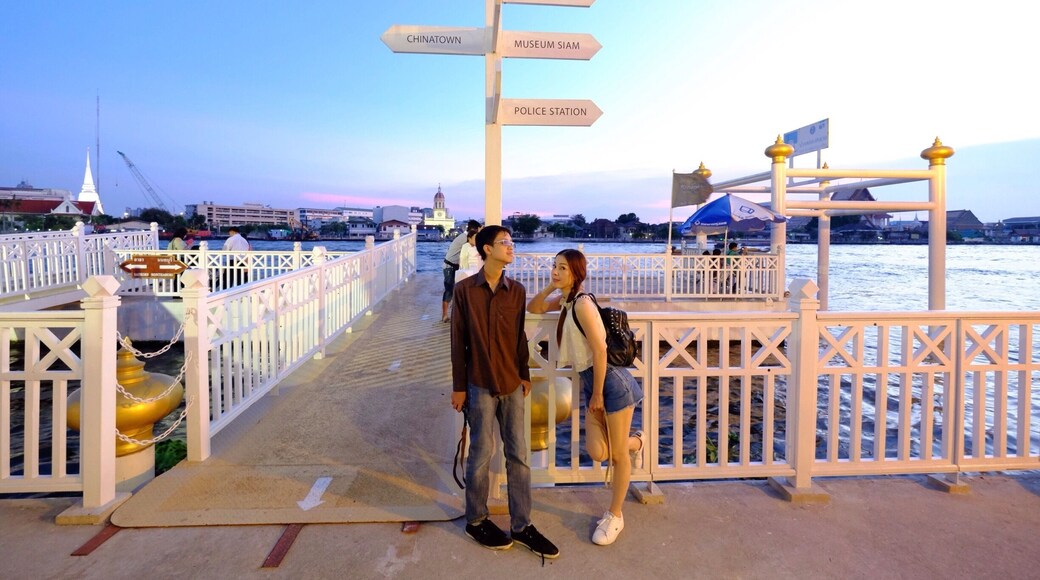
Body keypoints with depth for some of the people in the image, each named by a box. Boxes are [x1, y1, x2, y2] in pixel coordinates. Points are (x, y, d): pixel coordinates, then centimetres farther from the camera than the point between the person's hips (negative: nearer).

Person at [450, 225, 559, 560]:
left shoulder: (517, 291, 3)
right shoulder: (464, 290, -7)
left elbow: (520, 337, 9)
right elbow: (458, 341, -5)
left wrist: (525, 374, 10)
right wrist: (458, 386, -5)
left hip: (512, 383, 4)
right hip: (480, 385, -4)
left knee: (518, 454, 8)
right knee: (481, 454, 6)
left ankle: (521, 526, 22)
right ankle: (476, 521, 27)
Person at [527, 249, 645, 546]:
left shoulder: (582, 303, -18)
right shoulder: (565, 299, 8)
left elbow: (600, 351, -20)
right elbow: (533, 308, 18)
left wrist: (597, 394, -13)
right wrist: (550, 287, 0)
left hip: (611, 380, -8)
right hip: (591, 381, 8)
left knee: (618, 454, 7)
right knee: (597, 453, 4)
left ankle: (615, 516, 25)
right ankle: (635, 441, 34)